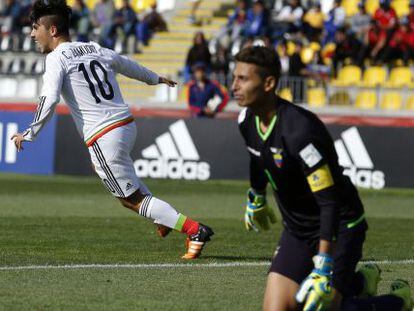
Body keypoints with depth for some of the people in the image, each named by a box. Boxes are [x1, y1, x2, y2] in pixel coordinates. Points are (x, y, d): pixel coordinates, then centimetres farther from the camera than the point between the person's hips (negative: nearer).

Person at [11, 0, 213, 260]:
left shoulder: (56, 58, -5)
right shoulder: (97, 50, 15)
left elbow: (49, 101, -17)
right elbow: (129, 67, 31)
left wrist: (29, 134, -8)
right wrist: (156, 79, 50)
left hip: (103, 139, -8)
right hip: (128, 124, 8)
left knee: (134, 199, 1)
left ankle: (195, 230, -9)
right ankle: (162, 216, 28)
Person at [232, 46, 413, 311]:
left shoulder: (299, 131, -32)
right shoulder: (247, 119, -6)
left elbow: (329, 203, -31)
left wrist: (323, 267, -35)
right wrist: (256, 199, 35)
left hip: (339, 227, -8)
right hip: (296, 229, 8)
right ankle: (361, 281, 23)